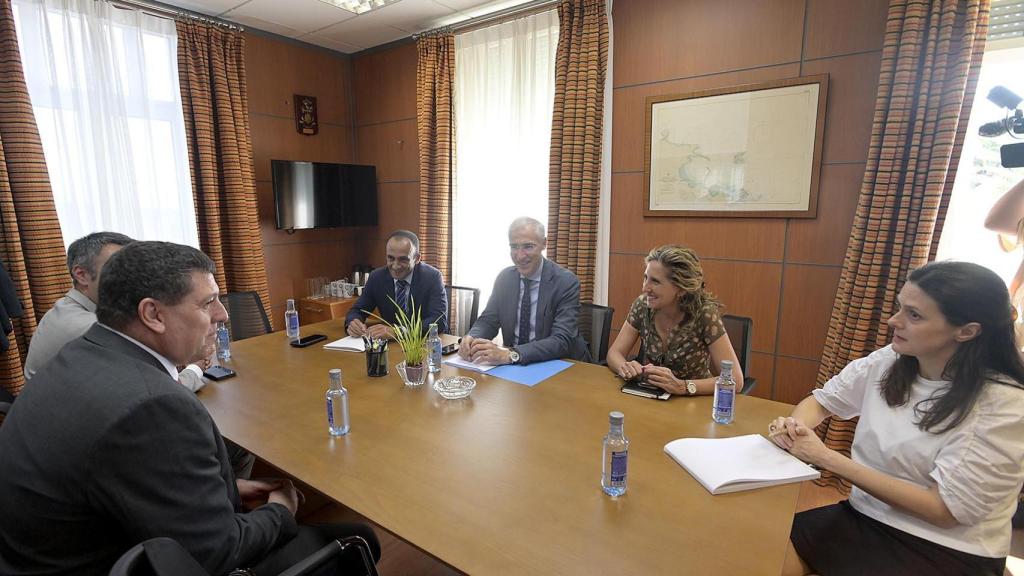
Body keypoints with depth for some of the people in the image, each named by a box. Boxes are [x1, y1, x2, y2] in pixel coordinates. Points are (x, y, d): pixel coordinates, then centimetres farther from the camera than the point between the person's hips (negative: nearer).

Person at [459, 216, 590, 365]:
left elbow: (562, 340, -23)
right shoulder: (504, 277, 1)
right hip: (513, 367, 3)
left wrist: (510, 355, -36)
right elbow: (488, 320, 3)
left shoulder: (567, 282, -15)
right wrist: (471, 338, -21)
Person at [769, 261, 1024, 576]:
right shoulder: (887, 361, -3)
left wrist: (828, 458, -23)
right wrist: (794, 426, -14)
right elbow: (820, 402, 9)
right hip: (864, 518, 4)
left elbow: (944, 509, -18)